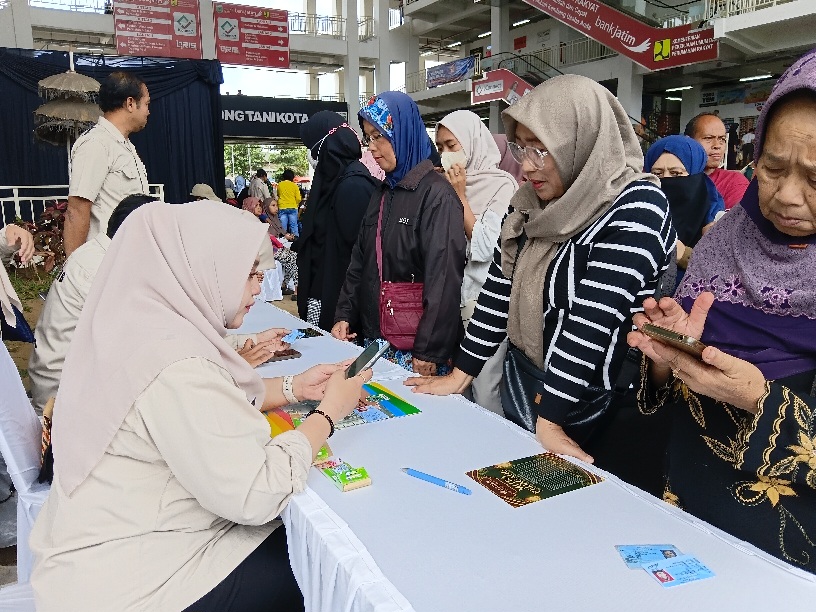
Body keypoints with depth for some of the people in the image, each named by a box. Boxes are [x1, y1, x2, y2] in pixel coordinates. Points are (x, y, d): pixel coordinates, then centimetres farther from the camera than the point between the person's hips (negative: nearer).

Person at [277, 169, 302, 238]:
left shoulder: (279, 184, 3)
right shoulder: (294, 185, -1)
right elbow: (298, 198, 0)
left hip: (282, 208, 1)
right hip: (292, 208, 0)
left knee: (283, 227, 2)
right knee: (293, 226, 4)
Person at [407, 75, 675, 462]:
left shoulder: (636, 208, -21)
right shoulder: (531, 202, 0)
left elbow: (592, 324, -26)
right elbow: (499, 289, 2)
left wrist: (549, 421, -26)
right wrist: (460, 375, 1)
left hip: (594, 405, -6)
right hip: (522, 385, 7)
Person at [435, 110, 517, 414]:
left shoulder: (501, 185, -7)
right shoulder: (452, 184, 10)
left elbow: (484, 248, -16)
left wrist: (461, 197, -12)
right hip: (453, 295, 6)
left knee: (484, 388, -3)